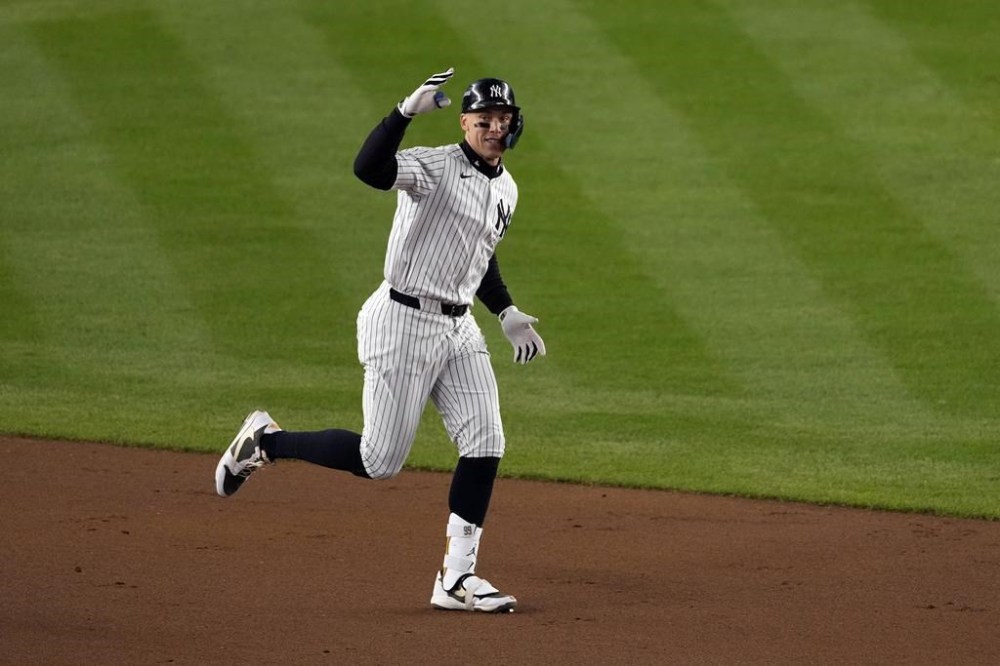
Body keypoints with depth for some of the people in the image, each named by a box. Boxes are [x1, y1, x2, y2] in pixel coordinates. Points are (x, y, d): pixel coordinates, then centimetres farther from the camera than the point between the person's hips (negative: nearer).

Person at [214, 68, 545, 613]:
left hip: (458, 328, 8)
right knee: (379, 460, -4)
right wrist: (409, 109, -43)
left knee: (484, 446, -4)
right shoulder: (434, 168, -14)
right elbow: (368, 167, -34)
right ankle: (265, 441, 17)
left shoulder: (505, 190, 12)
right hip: (403, 322, -7)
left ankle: (456, 577, 3)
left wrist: (506, 312, 16)